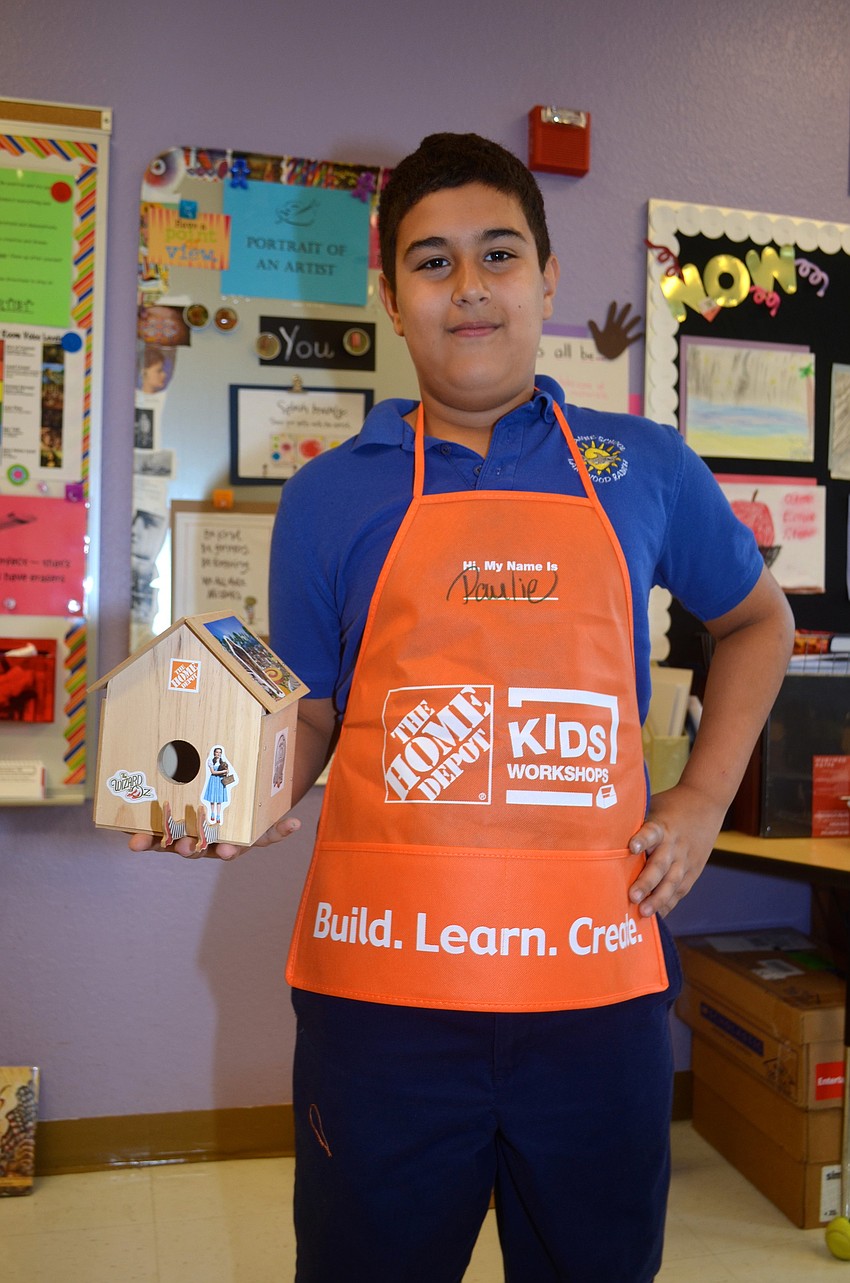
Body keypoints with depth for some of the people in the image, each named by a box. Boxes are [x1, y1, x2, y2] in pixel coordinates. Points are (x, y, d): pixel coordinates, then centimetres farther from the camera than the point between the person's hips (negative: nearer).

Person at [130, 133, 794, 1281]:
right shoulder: (331, 496, 3)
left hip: (599, 977, 2)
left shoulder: (645, 468, 6)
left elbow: (756, 620, 20)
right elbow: (309, 714, 9)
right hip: (381, 982, -1)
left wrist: (704, 801, 9)